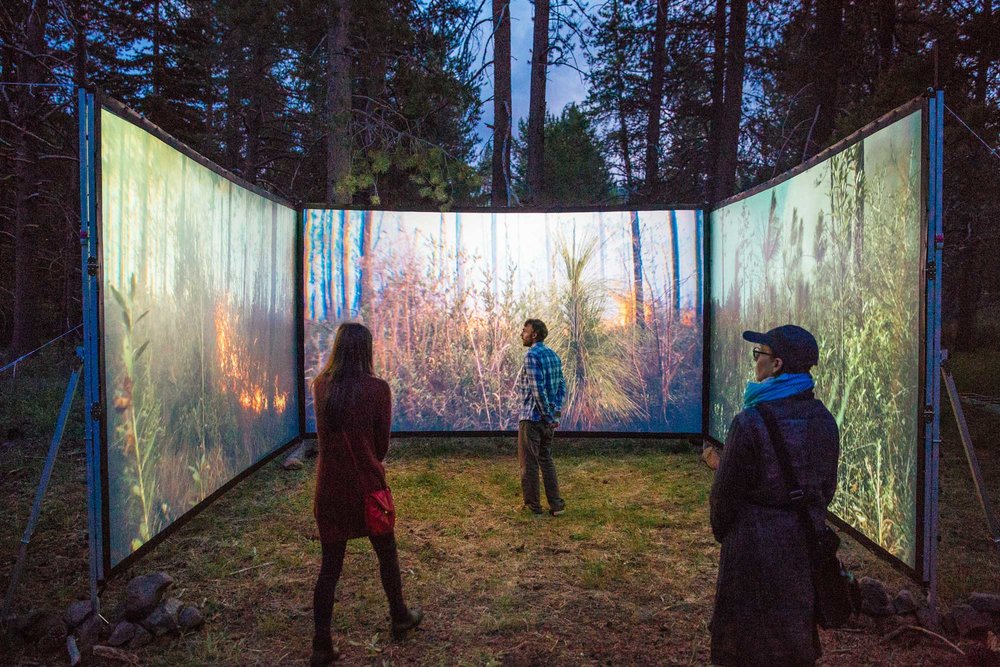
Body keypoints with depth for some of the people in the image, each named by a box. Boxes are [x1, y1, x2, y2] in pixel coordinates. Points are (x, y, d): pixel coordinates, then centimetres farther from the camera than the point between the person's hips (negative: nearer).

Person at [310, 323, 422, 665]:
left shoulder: (320, 385, -3)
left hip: (329, 486, 3)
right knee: (387, 554, 19)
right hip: (366, 485, -3)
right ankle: (400, 618, 38)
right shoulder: (377, 388, -15)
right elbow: (382, 444, -5)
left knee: (330, 565, 12)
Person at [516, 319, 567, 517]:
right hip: (548, 419, 8)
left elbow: (538, 389, -22)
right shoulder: (553, 355, 10)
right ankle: (556, 504, 17)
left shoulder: (532, 355, -16)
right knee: (546, 460, 16)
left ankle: (532, 506, 12)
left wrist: (549, 416, -15)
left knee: (529, 463, 3)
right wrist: (556, 411, 8)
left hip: (532, 417, -8)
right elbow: (561, 385, 11)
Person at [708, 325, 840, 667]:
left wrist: (721, 531, 4)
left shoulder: (750, 423, -21)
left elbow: (726, 490, -13)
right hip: (807, 539, 6)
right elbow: (828, 485, 9)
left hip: (755, 543, -6)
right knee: (796, 632, 22)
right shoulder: (822, 419, -1)